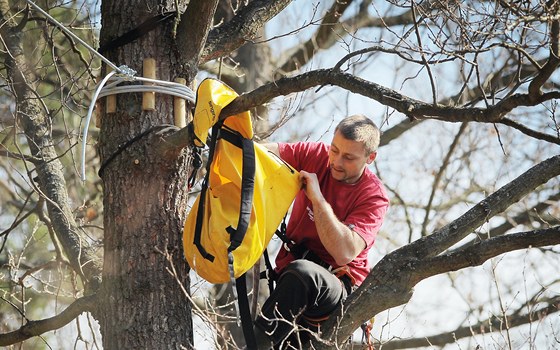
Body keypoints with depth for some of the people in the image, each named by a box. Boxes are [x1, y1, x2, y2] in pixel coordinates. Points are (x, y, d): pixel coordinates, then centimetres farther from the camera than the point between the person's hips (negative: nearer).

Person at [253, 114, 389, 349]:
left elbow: (345, 253, -22)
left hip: (337, 288, -4)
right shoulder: (315, 156, 3)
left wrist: (317, 198, -22)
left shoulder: (373, 196, -9)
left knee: (301, 271, -37)